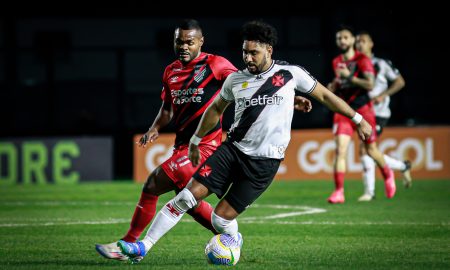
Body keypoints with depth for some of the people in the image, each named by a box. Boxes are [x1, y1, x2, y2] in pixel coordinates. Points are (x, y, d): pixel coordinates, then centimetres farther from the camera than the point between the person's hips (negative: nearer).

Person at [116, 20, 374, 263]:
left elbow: (325, 95, 7)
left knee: (222, 218, -8)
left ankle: (235, 241, 28)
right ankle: (143, 246, -4)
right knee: (188, 195, -11)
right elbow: (217, 108, 22)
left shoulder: (291, 74, -5)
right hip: (233, 149, 3)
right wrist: (196, 140, 27)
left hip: (265, 161, -3)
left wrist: (358, 119, 11)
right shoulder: (236, 79, 5)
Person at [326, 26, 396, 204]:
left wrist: (349, 77, -28)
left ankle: (388, 175, 41)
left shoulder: (362, 60, -10)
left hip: (362, 109, -4)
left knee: (371, 150, 10)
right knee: (340, 150, -13)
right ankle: (339, 192, -14)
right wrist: (333, 86, 5)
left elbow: (370, 84, -22)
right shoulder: (337, 62, 8)